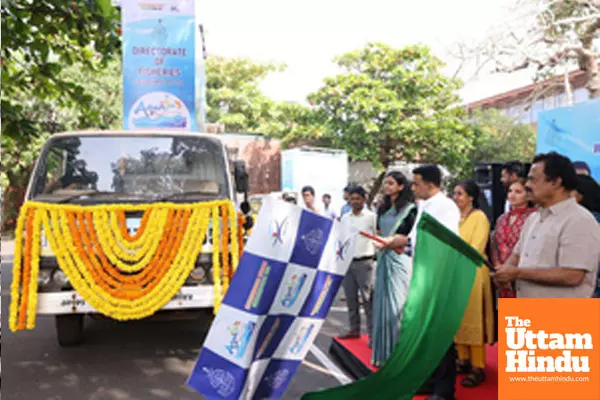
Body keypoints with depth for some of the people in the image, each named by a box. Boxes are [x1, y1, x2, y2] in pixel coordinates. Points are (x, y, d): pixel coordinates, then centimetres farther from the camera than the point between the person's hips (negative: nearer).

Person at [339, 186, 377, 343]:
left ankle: (372, 333, 1)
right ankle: (354, 329, 21)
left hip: (365, 262, -5)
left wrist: (375, 258, -14)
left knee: (368, 298, -5)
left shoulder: (371, 217, -3)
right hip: (347, 262, 5)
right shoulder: (344, 218, 11)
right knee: (351, 298, 10)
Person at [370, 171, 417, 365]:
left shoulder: (409, 209, -5)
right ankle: (384, 354, 18)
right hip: (384, 258, 6)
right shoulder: (382, 209, 14)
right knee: (382, 303, 8)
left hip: (400, 260, -6)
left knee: (397, 305, -6)